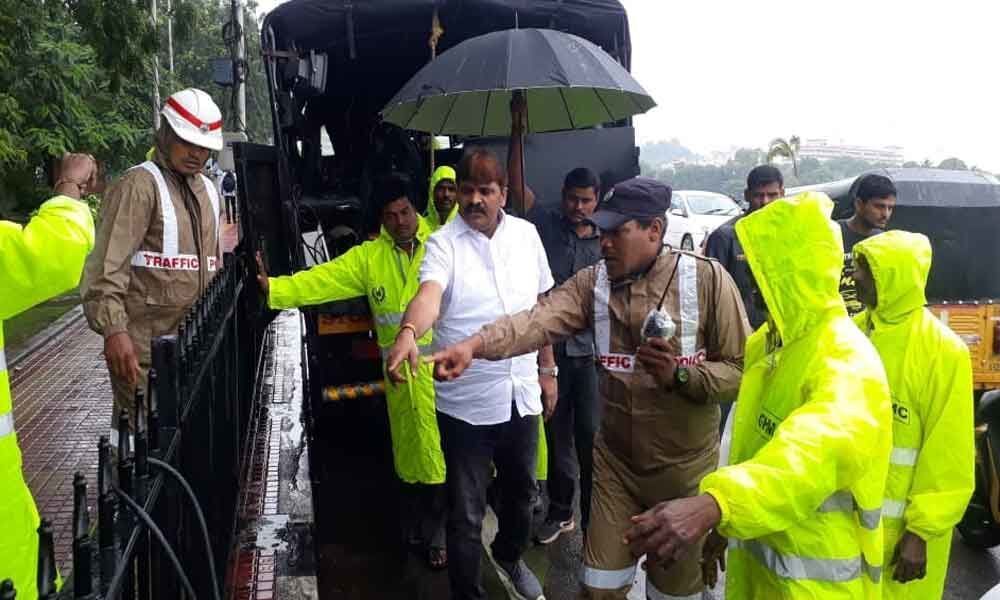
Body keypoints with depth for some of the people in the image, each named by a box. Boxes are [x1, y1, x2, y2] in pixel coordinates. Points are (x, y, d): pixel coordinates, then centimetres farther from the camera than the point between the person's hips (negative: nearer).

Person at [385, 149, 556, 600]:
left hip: (521, 392, 5)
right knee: (467, 511, 5)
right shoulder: (443, 243, -11)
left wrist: (547, 369, 12)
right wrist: (408, 333, -51)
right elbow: (429, 294, -31)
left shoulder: (526, 234, 3)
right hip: (467, 401, -4)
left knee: (520, 489, 25)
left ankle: (509, 555, 52)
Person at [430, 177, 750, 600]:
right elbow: (538, 320, -21)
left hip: (684, 468, -2)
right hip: (616, 462, 3)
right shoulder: (592, 282, -4)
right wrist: (474, 345, -38)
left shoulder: (707, 279, -13)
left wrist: (679, 375, -28)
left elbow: (745, 369, -12)